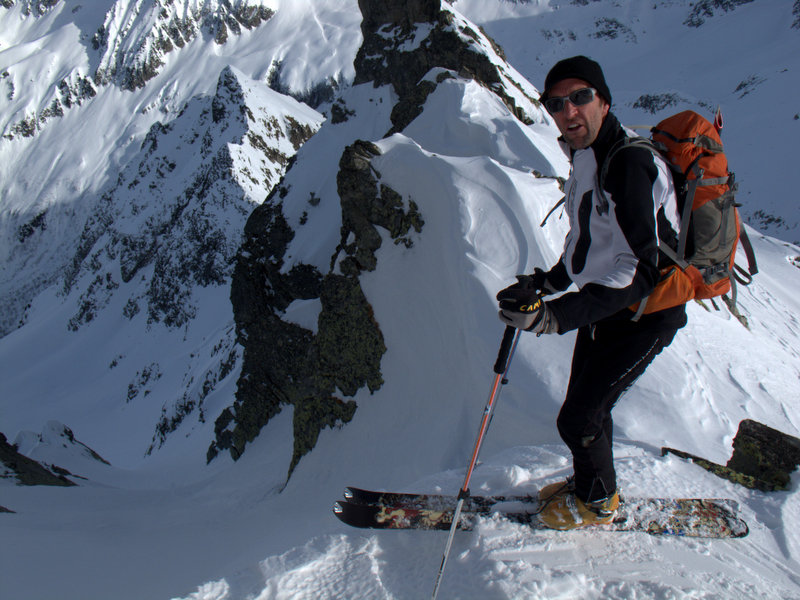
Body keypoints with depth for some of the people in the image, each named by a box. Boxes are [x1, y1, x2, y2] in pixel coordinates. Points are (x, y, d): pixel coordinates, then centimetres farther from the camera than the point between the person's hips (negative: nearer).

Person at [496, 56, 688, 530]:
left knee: (578, 419, 2)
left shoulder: (629, 162, -28)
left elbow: (639, 268, -34)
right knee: (586, 404, 21)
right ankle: (589, 484, 45)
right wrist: (549, 281, 8)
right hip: (605, 303, 9)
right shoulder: (588, 156, 3)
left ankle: (598, 503, 29)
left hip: (643, 316, -8)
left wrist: (555, 316, -40)